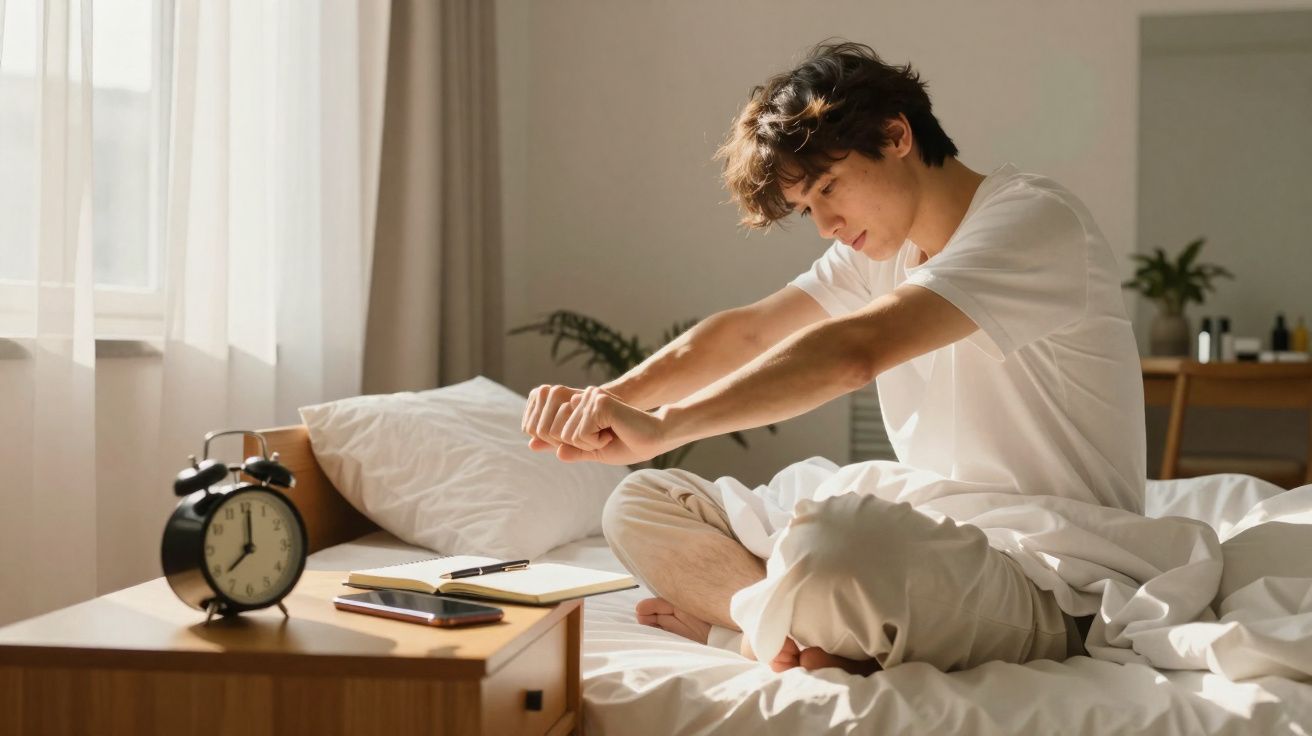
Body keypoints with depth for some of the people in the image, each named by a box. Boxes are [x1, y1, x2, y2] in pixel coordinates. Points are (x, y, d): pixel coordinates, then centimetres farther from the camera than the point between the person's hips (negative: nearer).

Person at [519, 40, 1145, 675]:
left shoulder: (1033, 218, -15)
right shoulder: (885, 246, 13)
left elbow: (854, 350, -28)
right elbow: (748, 330, 2)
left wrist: (662, 426, -32)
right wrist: (606, 401, -14)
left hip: (1055, 585, -9)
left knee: (825, 542, -42)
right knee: (640, 505, 2)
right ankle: (799, 635, -17)